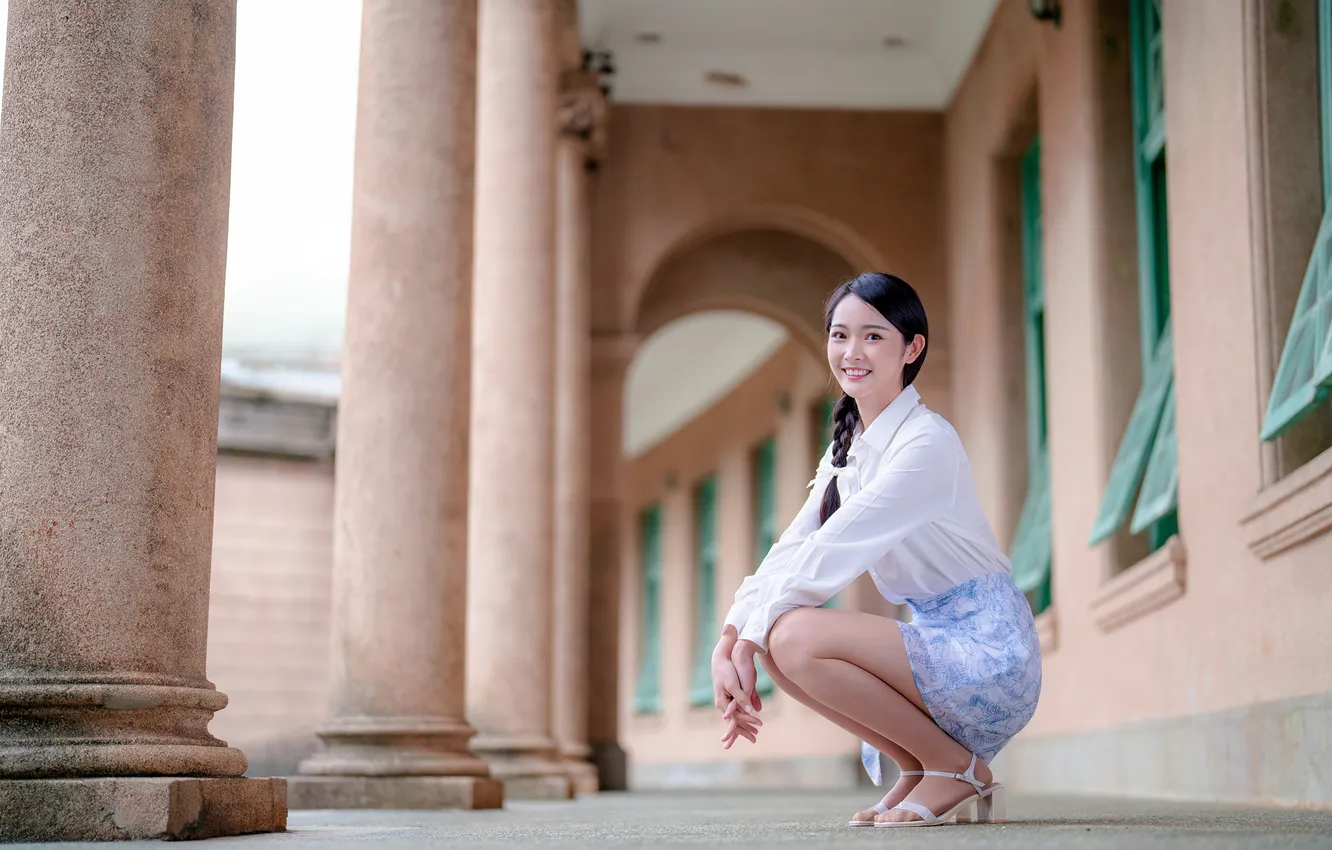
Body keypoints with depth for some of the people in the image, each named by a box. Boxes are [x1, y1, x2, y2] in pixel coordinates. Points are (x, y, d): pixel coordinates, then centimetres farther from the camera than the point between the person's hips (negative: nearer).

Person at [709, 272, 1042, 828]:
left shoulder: (928, 443, -16)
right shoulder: (847, 451, 10)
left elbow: (828, 556, -21)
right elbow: (789, 553, 3)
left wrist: (746, 633, -15)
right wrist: (728, 643, -12)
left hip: (989, 652, -8)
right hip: (932, 640, 8)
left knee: (795, 635, -24)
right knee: (771, 639, -7)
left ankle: (958, 768, -7)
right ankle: (917, 768, 5)